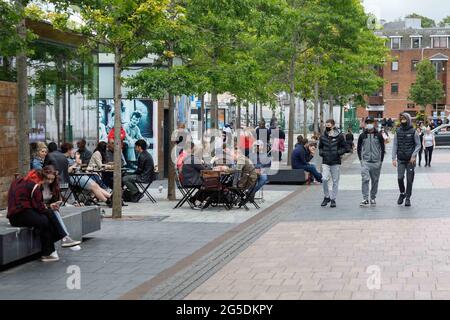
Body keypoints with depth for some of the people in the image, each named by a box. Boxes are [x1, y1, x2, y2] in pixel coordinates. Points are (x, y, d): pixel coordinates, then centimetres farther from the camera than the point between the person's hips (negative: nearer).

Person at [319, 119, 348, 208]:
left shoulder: (339, 136, -3)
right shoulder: (323, 137, 6)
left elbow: (345, 147, 2)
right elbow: (320, 147, 22)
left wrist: (338, 153, -11)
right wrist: (321, 152, 3)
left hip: (336, 162, -1)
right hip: (325, 162, 2)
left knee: (335, 181, 5)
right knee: (324, 179, -13)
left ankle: (333, 199, 16)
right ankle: (326, 197, 6)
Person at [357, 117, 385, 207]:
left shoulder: (379, 135, 3)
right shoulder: (362, 135, 4)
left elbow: (382, 148, 7)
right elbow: (359, 148, 12)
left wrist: (381, 160, 1)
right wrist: (361, 159, 3)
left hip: (376, 162, 1)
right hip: (365, 162, -1)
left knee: (375, 181, 8)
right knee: (365, 180, -13)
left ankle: (373, 198, 21)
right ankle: (365, 199, -13)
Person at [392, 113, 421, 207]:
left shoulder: (413, 131, -1)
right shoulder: (398, 131, 5)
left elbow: (418, 145, 0)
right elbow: (395, 145, 5)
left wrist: (414, 155, -12)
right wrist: (394, 158, -2)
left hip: (410, 160, -2)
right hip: (400, 159, 2)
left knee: (409, 179, 1)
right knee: (400, 178, -4)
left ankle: (408, 198, 9)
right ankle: (402, 193, 20)